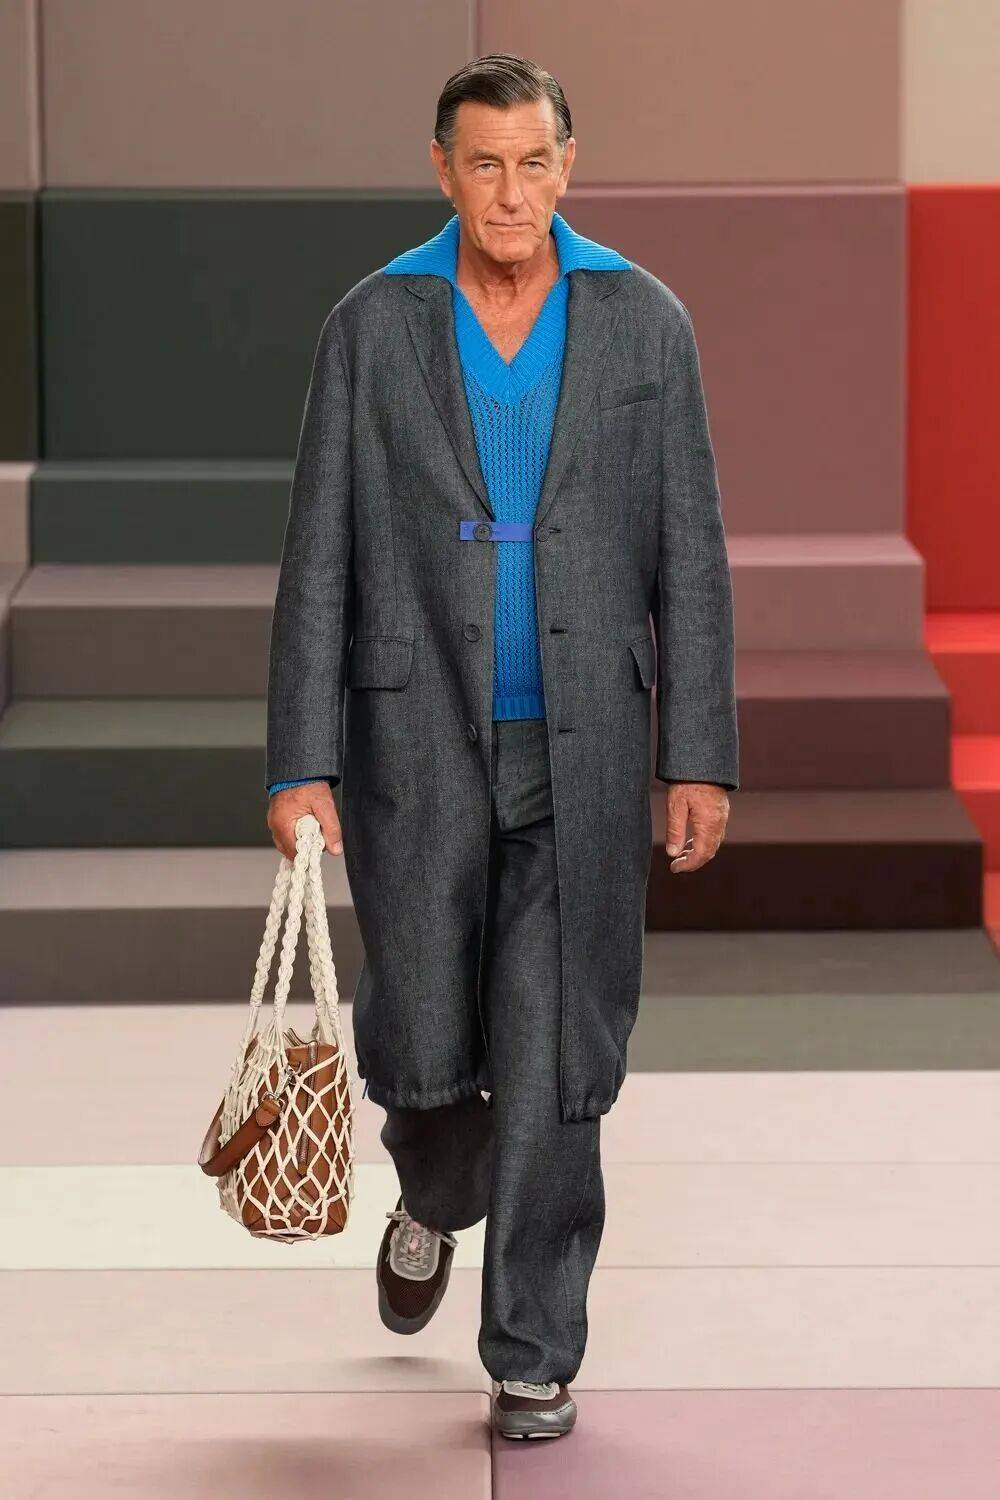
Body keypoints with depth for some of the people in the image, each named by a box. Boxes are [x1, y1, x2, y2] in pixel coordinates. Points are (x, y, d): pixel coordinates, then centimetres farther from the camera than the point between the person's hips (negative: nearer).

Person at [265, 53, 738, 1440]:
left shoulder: (645, 323, -1)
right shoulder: (373, 327, -2)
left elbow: (689, 557, 1)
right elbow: (318, 561, -2)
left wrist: (702, 759, -4)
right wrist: (300, 768, -7)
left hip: (584, 753, 0)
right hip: (419, 751, 0)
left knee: (554, 1063, -2)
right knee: (422, 1052, 6)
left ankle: (534, 1358, 10)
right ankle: (435, 1199, 41)